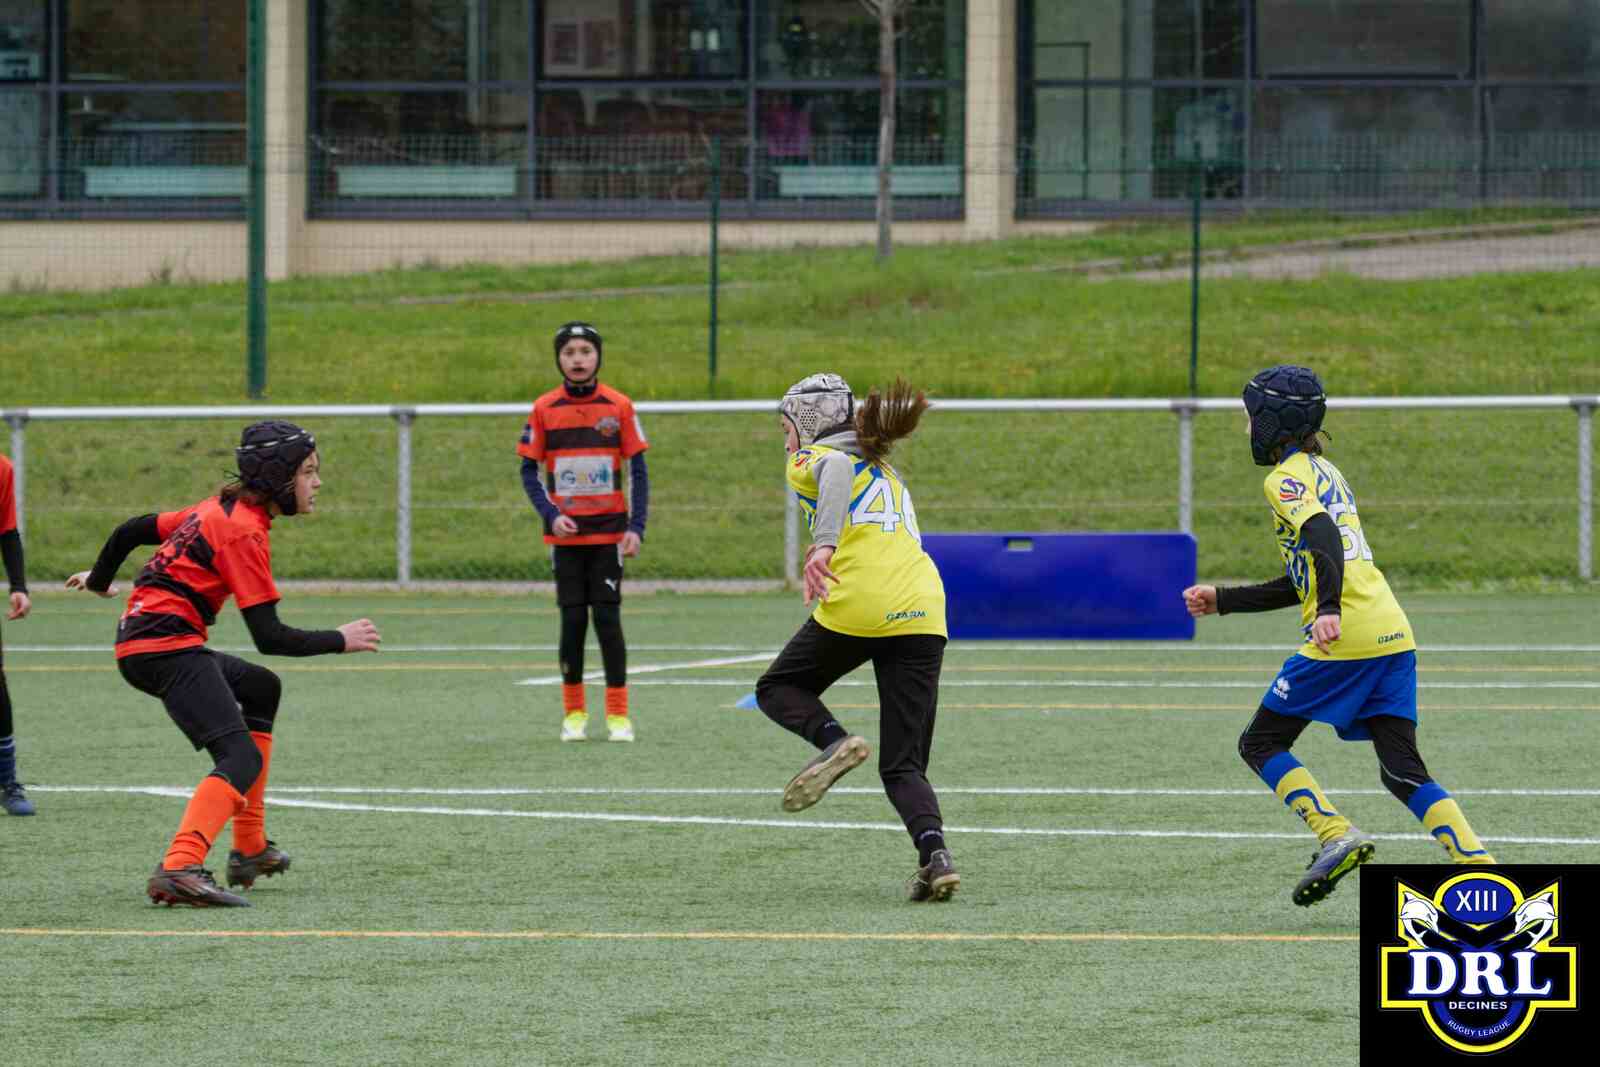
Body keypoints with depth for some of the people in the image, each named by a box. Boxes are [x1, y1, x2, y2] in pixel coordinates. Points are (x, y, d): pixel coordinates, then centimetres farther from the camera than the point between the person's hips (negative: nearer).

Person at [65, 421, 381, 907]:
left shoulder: (217, 510, 15)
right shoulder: (244, 530, -12)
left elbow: (131, 530, 24)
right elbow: (270, 638, -16)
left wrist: (99, 579, 42)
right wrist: (340, 640, -4)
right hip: (168, 644, -11)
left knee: (262, 689, 30)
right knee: (243, 757, -22)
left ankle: (250, 848, 27)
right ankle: (179, 868, -43)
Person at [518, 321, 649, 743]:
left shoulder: (619, 406, -1)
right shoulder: (544, 409, 1)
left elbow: (639, 471, 2)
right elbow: (529, 471, 5)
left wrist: (636, 528, -7)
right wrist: (550, 515, -10)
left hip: (609, 533, -1)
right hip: (565, 534, 1)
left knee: (608, 619, -4)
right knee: (573, 621, 1)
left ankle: (618, 715, 2)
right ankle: (574, 713, 12)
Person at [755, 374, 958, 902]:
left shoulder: (812, 460, 8)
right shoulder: (885, 471, 31)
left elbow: (839, 470, -14)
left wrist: (823, 545, -28)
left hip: (857, 603, -5)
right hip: (923, 612, 6)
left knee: (778, 688, 22)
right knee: (904, 767, 8)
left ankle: (835, 740, -8)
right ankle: (935, 854, -17)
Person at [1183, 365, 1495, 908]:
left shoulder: (1287, 478, -1)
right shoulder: (1325, 471, 26)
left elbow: (1323, 537, -23)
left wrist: (1329, 610, -36)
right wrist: (1222, 600, 31)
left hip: (1343, 639, -8)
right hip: (1394, 635, 8)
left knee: (1260, 745, 5)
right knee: (1403, 771, 5)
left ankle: (1337, 835, -12)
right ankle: (1481, 867, -10)